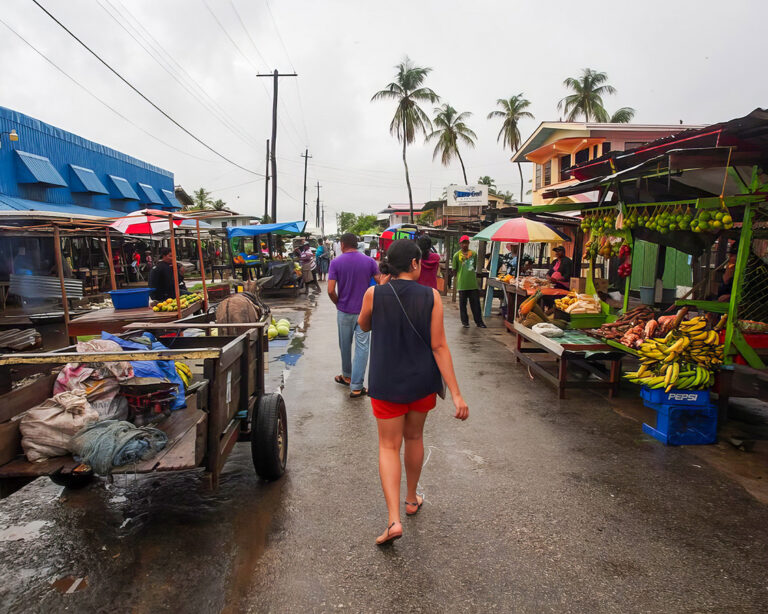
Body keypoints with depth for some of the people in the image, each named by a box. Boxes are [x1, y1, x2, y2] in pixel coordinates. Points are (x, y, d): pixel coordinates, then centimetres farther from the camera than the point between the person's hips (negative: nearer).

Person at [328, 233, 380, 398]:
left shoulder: (336, 262, -6)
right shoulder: (369, 261, -2)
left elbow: (331, 290, -12)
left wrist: (338, 303, 6)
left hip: (344, 311, 0)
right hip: (364, 311, 0)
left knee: (345, 345, 18)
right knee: (362, 347, 2)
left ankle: (347, 376, 37)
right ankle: (356, 387, 1)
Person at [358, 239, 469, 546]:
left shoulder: (374, 294, -11)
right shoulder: (431, 296, -11)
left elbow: (363, 325, 10)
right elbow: (439, 346, -13)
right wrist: (456, 394, -9)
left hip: (387, 383, -1)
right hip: (423, 382, 2)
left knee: (389, 446, 8)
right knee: (414, 438, 22)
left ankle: (393, 519, -3)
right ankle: (412, 499, 39)